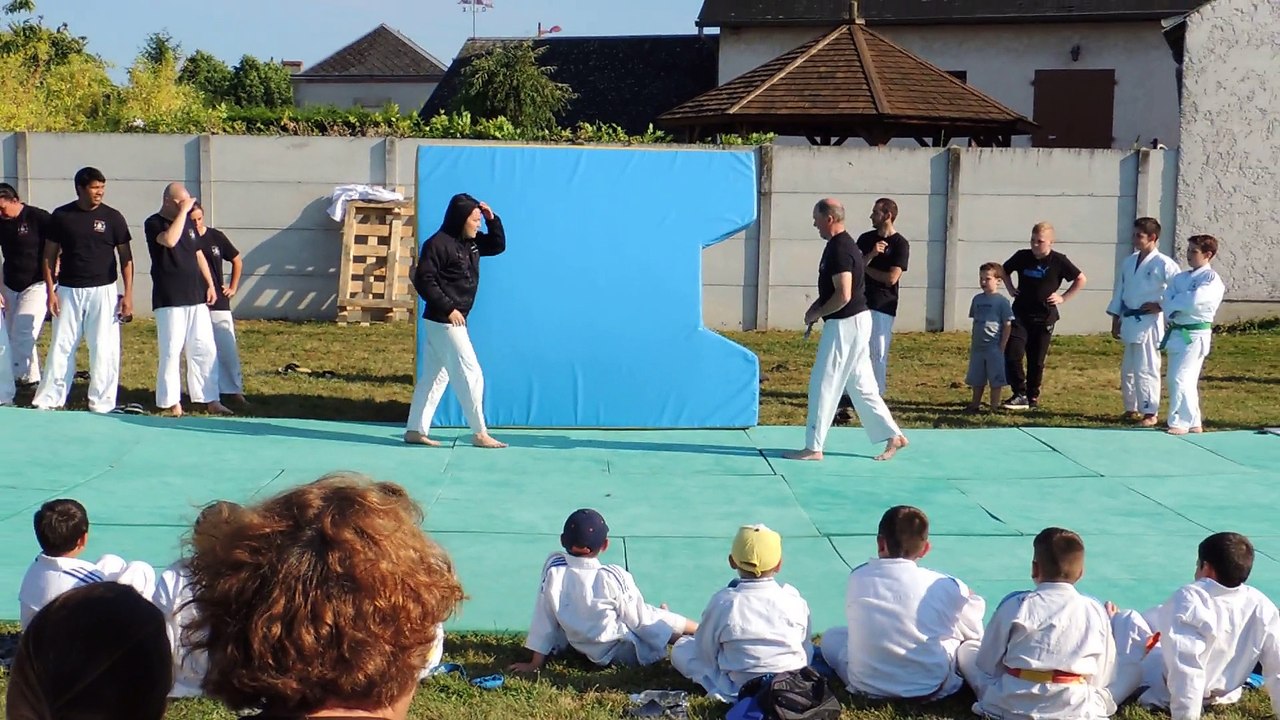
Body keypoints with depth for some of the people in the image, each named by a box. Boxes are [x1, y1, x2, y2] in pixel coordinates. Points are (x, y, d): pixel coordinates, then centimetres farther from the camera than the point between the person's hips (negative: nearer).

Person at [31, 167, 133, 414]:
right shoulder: (61, 216, 1)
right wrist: (50, 291, -1)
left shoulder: (112, 217, -1)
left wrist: (128, 294, -4)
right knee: (61, 347, 6)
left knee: (104, 349, -2)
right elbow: (49, 256, 6)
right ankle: (48, 400, 14)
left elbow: (126, 257, 2)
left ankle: (102, 404, 6)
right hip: (68, 291, 1)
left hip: (102, 291, -1)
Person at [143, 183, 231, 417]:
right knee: (171, 351, -3)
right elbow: (170, 240, -28)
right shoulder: (154, 223, -7)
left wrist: (210, 284, 15)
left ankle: (210, 400, 12)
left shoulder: (188, 223, 14)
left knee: (205, 349, 6)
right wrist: (183, 211, -21)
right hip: (169, 300, -6)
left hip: (196, 297, 6)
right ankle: (171, 403, 5)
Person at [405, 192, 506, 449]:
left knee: (435, 375, 12)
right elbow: (423, 280, -19)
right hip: (444, 320, -10)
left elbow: (498, 245, 22)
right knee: (470, 374, -7)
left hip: (454, 319, 10)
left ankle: (415, 430, 18)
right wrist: (448, 309, -20)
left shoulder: (471, 242, 11)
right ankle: (479, 433, 0)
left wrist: (492, 219, 5)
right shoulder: (438, 244, -15)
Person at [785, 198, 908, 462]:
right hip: (855, 322, 10)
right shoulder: (842, 245, 13)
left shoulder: (839, 249, -19)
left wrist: (815, 314, -12)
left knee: (822, 385, -3)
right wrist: (817, 307, 10)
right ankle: (893, 436, 17)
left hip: (845, 324, -10)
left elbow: (843, 295, -24)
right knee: (861, 385, 14)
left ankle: (813, 447, 3)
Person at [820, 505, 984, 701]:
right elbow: (974, 633, 5)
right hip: (929, 688, 1)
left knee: (831, 637, 26)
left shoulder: (858, 577, -5)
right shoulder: (944, 587, -10)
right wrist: (969, 600, 27)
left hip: (869, 685, -1)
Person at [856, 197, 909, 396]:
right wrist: (871, 255, -16)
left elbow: (891, 278, -14)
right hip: (859, 302, 5)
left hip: (882, 307, -5)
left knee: (878, 353, -2)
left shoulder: (900, 244, -5)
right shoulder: (866, 238, 9)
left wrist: (865, 268, -2)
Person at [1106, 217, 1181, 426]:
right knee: (1128, 369, 14)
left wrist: (1161, 306, -11)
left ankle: (1149, 413, 4)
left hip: (1148, 323, -7)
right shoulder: (1129, 262, 9)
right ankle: (1131, 409, 27)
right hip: (1129, 322, 7)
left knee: (1146, 369, -5)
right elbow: (1119, 292, 14)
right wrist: (1116, 320, 12)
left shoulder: (1163, 264, -11)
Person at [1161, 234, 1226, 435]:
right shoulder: (1180, 278, 12)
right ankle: (1194, 422, 22)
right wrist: (1176, 309, -19)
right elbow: (1167, 301, 1)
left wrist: (1175, 303, -7)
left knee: (1181, 378, -13)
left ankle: (1181, 422, -5)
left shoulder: (1212, 280, -10)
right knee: (1175, 379, 11)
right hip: (1177, 333, 8)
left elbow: (1194, 300, -24)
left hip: (1196, 335, -8)